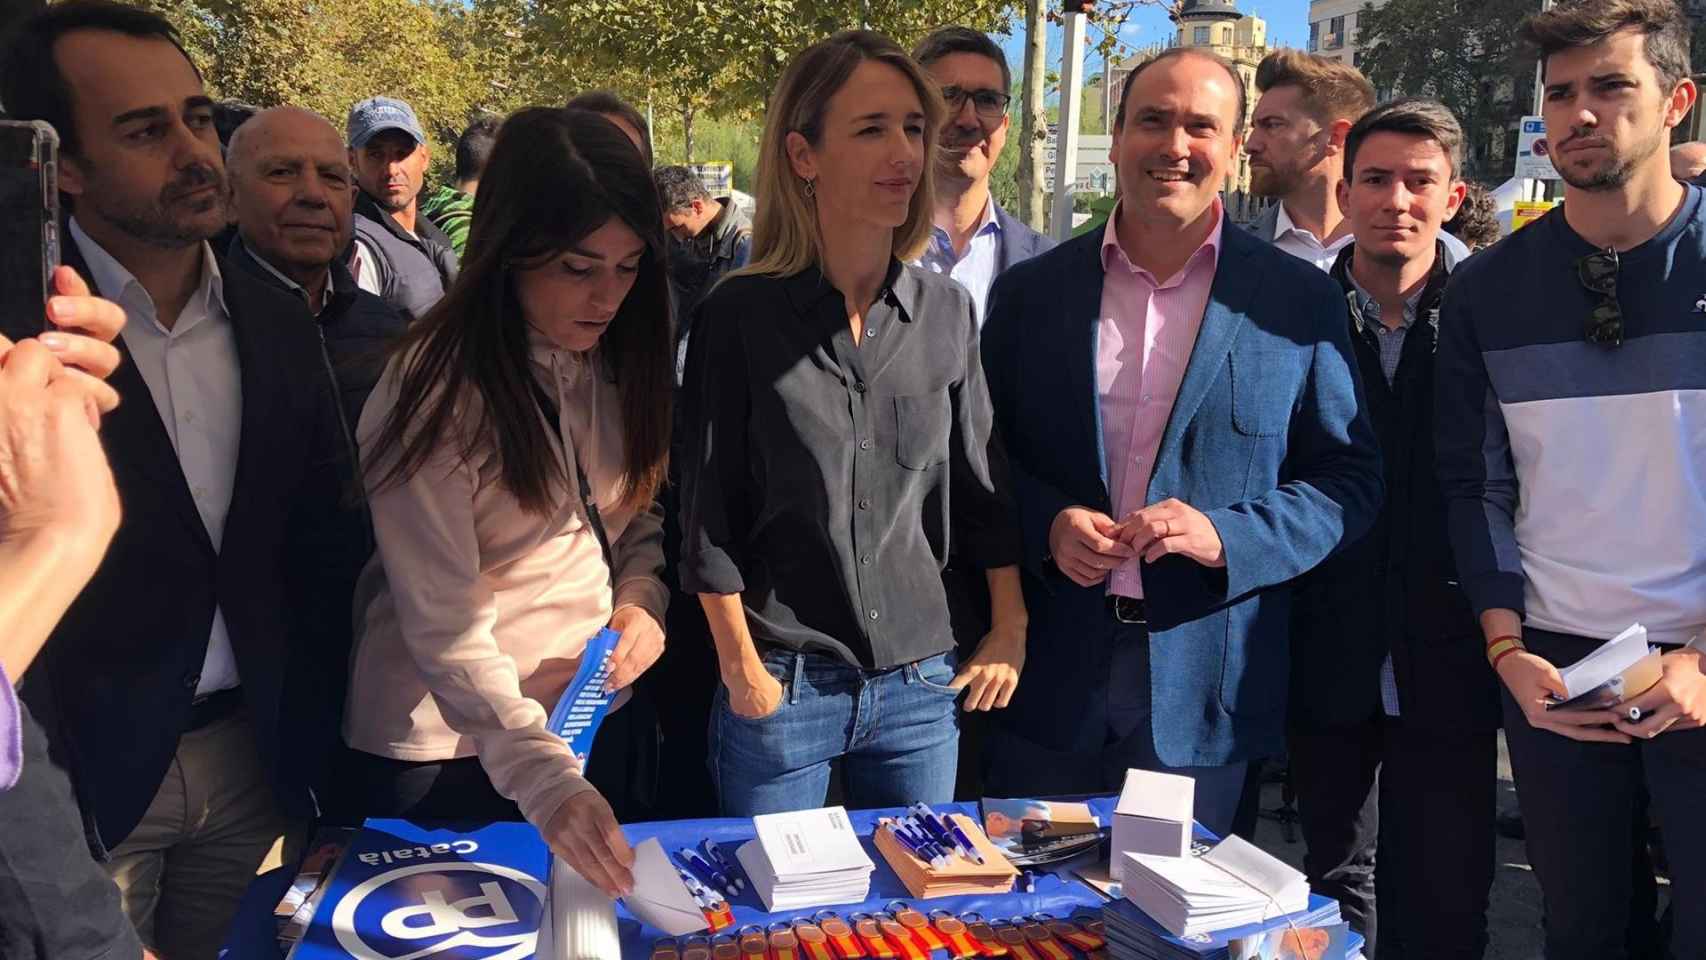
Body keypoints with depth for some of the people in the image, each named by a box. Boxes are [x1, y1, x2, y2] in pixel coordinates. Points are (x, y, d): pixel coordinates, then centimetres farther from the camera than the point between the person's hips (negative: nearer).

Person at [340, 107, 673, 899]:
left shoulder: (619, 360, -3)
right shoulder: (435, 390, -21)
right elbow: (444, 628, -25)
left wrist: (643, 598, -15)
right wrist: (544, 778, -35)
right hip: (449, 746, -5)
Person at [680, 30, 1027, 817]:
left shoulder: (947, 311, 0)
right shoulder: (740, 314, -9)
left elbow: (983, 486, 7)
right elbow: (709, 513, -5)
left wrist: (1010, 632, 7)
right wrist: (740, 666, -6)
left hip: (922, 685, 3)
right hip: (779, 686, -2)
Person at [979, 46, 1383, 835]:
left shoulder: (1300, 302, -1)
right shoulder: (1030, 292, 3)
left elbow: (1349, 479, 1)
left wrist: (1225, 535, -16)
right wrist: (1046, 524, -12)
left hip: (1201, 687, -1)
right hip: (1047, 678, 1)